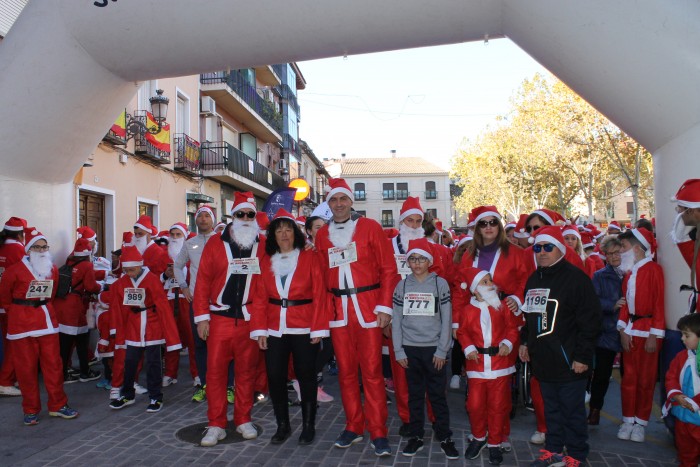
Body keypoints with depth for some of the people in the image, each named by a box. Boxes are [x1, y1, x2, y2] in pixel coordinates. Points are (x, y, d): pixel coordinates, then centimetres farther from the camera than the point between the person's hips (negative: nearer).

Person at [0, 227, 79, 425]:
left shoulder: (53, 270, 6)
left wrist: (43, 308, 12)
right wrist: (20, 312, 7)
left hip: (47, 321, 4)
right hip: (23, 324, -4)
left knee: (53, 364, 6)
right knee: (27, 367, 4)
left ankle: (57, 405, 16)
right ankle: (31, 410, 17)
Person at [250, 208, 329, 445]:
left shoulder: (310, 257, -2)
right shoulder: (266, 261, 8)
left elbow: (319, 295, -6)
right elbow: (260, 298, 5)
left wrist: (318, 328, -11)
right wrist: (259, 330, -2)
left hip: (304, 328, -3)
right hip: (274, 329, 3)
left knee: (306, 376, 6)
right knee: (275, 377, 6)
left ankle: (308, 425, 23)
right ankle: (282, 425, 25)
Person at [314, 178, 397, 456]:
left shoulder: (369, 227, 0)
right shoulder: (322, 235, 10)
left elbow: (388, 269, -3)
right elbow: (321, 275, 12)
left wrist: (385, 306, -9)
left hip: (368, 308, -3)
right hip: (338, 310, 3)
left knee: (372, 371, -1)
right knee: (346, 371, 10)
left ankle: (378, 433, 11)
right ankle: (353, 427, 25)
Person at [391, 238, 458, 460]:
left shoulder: (440, 284, 0)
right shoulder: (402, 286, 4)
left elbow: (446, 320, -1)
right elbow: (396, 320, 5)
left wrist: (442, 350, -5)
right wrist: (398, 351, 0)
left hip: (434, 349, -2)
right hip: (409, 349, 2)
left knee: (438, 394, 5)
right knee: (414, 394, 10)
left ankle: (445, 437, 18)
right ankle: (416, 436, 21)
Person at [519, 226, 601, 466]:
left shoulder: (575, 278, -12)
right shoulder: (534, 279, 12)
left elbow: (590, 321, -14)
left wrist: (582, 355, -16)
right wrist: (525, 342, 19)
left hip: (568, 362, -7)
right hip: (543, 360, 7)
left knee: (572, 410, 6)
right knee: (551, 408, 18)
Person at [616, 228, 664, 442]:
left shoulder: (653, 269, -10)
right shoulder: (629, 272, 11)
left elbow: (659, 303, -12)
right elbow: (625, 303, 10)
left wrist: (654, 335, -14)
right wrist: (623, 330, 1)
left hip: (647, 331, -6)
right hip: (630, 329, 6)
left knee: (646, 379, 6)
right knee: (629, 377, 10)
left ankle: (640, 422, 18)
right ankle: (628, 420, 20)